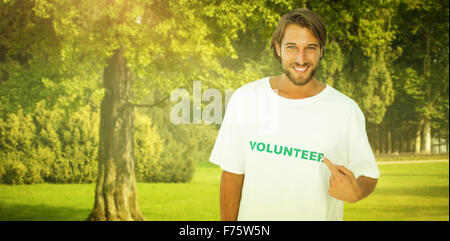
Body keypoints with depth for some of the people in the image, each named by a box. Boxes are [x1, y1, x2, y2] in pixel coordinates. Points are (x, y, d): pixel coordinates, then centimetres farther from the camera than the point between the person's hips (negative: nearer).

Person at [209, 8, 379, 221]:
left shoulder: (345, 110, -8)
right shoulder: (245, 98, -5)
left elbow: (368, 174, -2)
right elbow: (232, 173, -2)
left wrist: (355, 192, -22)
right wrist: (227, 222, -5)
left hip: (318, 215, 0)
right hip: (254, 215, 1)